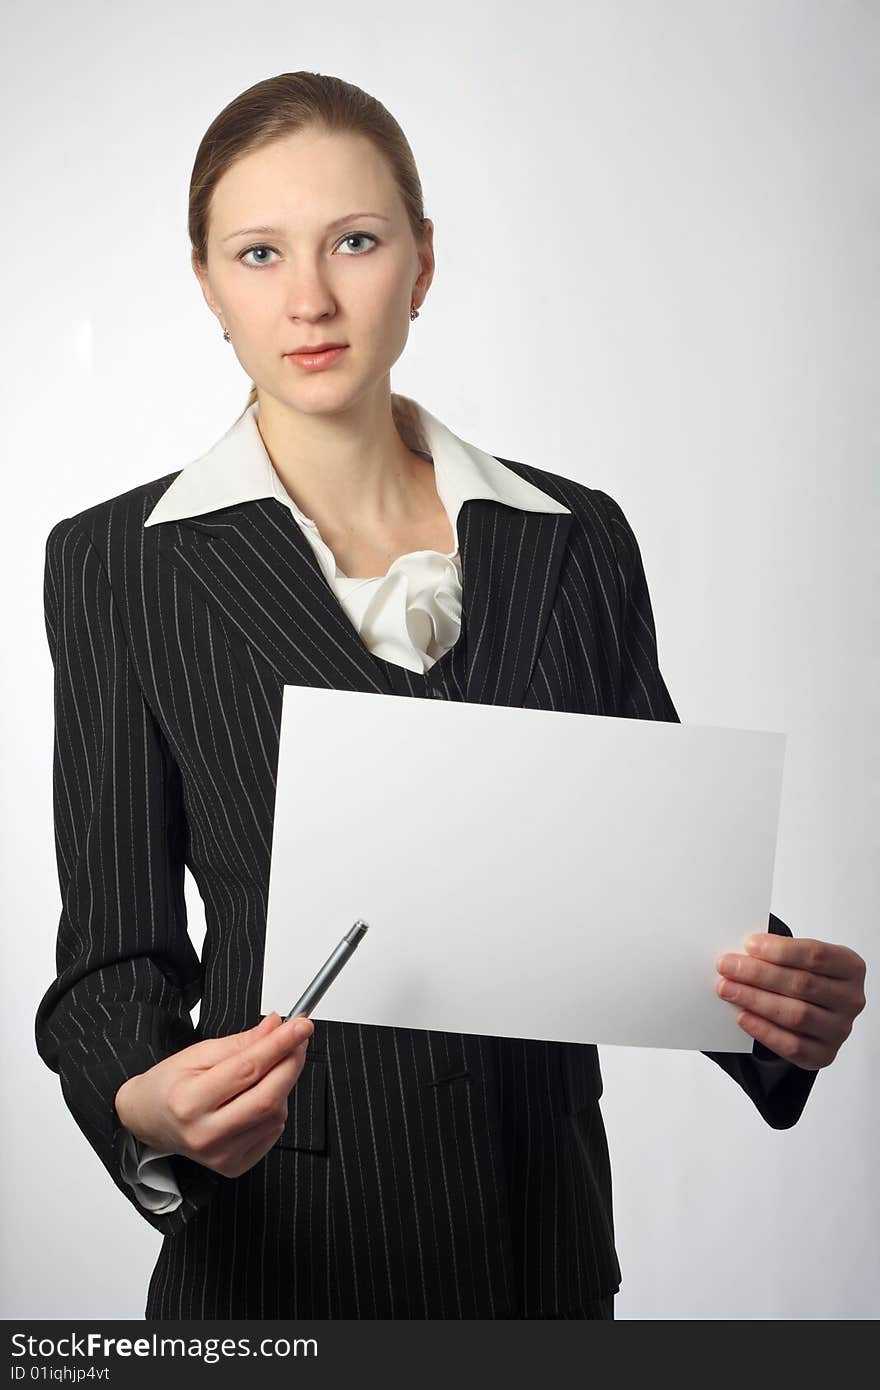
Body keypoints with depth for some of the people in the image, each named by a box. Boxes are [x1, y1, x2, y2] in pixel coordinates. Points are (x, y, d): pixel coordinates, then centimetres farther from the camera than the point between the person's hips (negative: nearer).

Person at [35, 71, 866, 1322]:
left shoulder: (576, 540, 0)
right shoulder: (120, 564, -6)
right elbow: (115, 944, -7)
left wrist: (780, 996, -17)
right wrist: (146, 1105, -27)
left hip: (544, 1217, 3)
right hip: (279, 1230, -2)